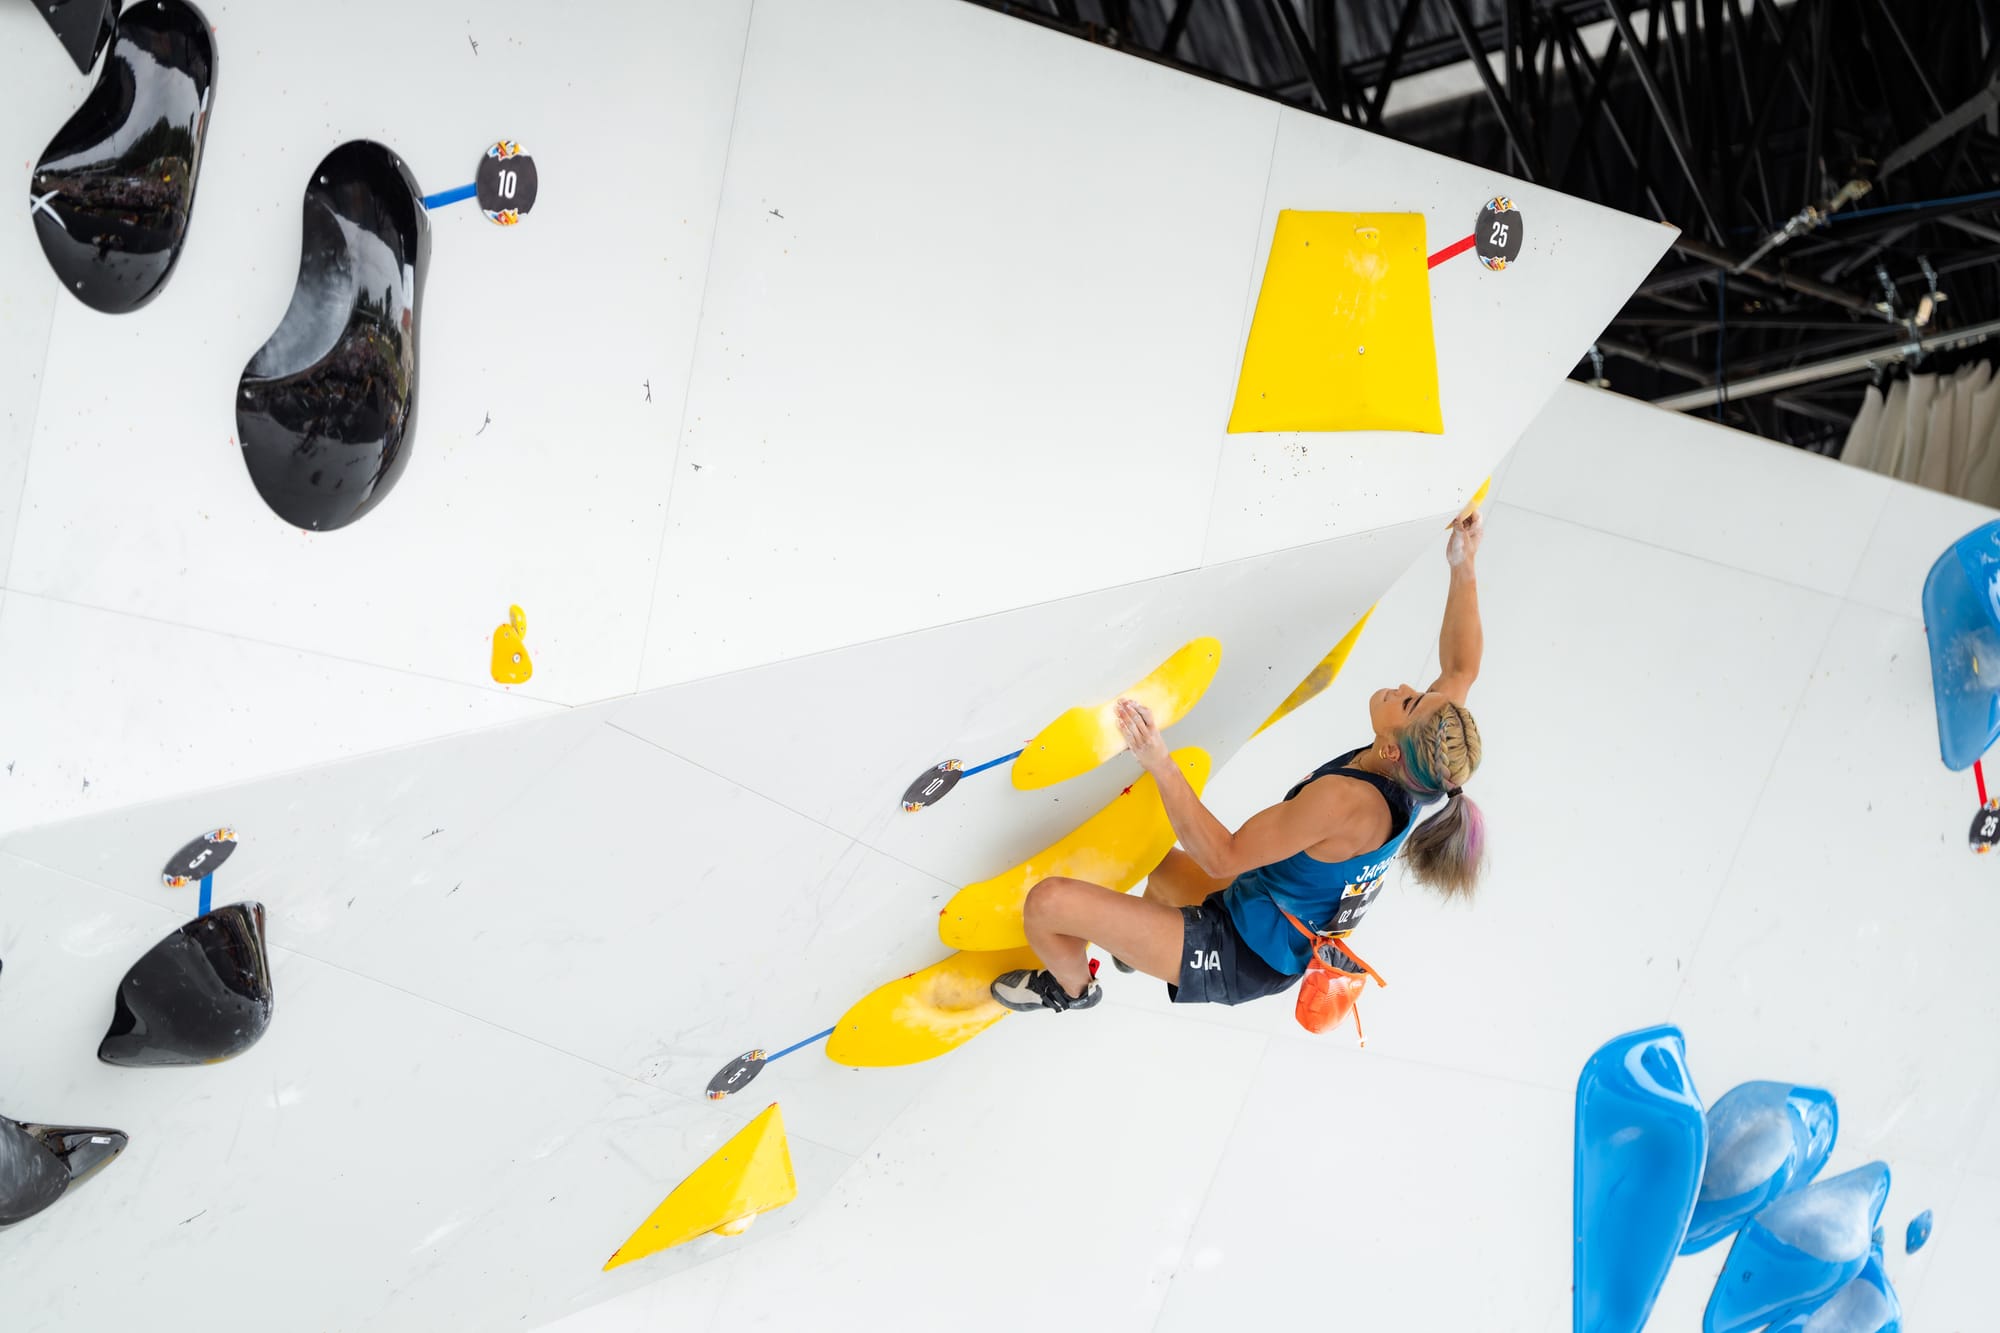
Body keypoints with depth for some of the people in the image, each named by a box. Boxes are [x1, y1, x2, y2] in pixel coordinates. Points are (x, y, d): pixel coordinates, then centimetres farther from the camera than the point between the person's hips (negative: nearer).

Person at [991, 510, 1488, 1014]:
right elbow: (1461, 669, 5)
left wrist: (1160, 763, -34)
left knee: (1048, 901, -9)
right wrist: (1463, 570, 2)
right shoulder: (1409, 779, -13)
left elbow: (1222, 857, -31)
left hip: (1239, 961, -10)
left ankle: (1071, 987, 21)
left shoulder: (1345, 799, -37)